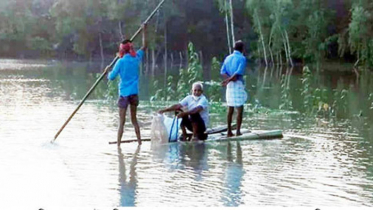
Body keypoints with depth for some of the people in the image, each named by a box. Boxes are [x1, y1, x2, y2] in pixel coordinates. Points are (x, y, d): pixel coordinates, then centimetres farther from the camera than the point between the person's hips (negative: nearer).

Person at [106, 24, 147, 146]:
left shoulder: (121, 61, -9)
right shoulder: (136, 58, 3)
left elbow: (111, 77, -7)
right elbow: (144, 46, 19)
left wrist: (109, 73, 15)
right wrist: (144, 31, 25)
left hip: (124, 93, -4)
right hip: (134, 93, 4)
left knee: (121, 121, -3)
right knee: (134, 119, 17)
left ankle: (118, 144, -6)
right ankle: (139, 141, 18)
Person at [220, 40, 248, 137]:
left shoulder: (228, 58, 12)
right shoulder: (242, 58, -7)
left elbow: (222, 72, 4)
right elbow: (239, 72, -18)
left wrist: (229, 78, -8)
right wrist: (229, 80, -14)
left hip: (230, 85, 6)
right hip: (238, 84, -6)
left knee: (230, 109, 10)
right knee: (240, 109, -3)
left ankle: (229, 131, 10)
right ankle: (238, 131, -6)